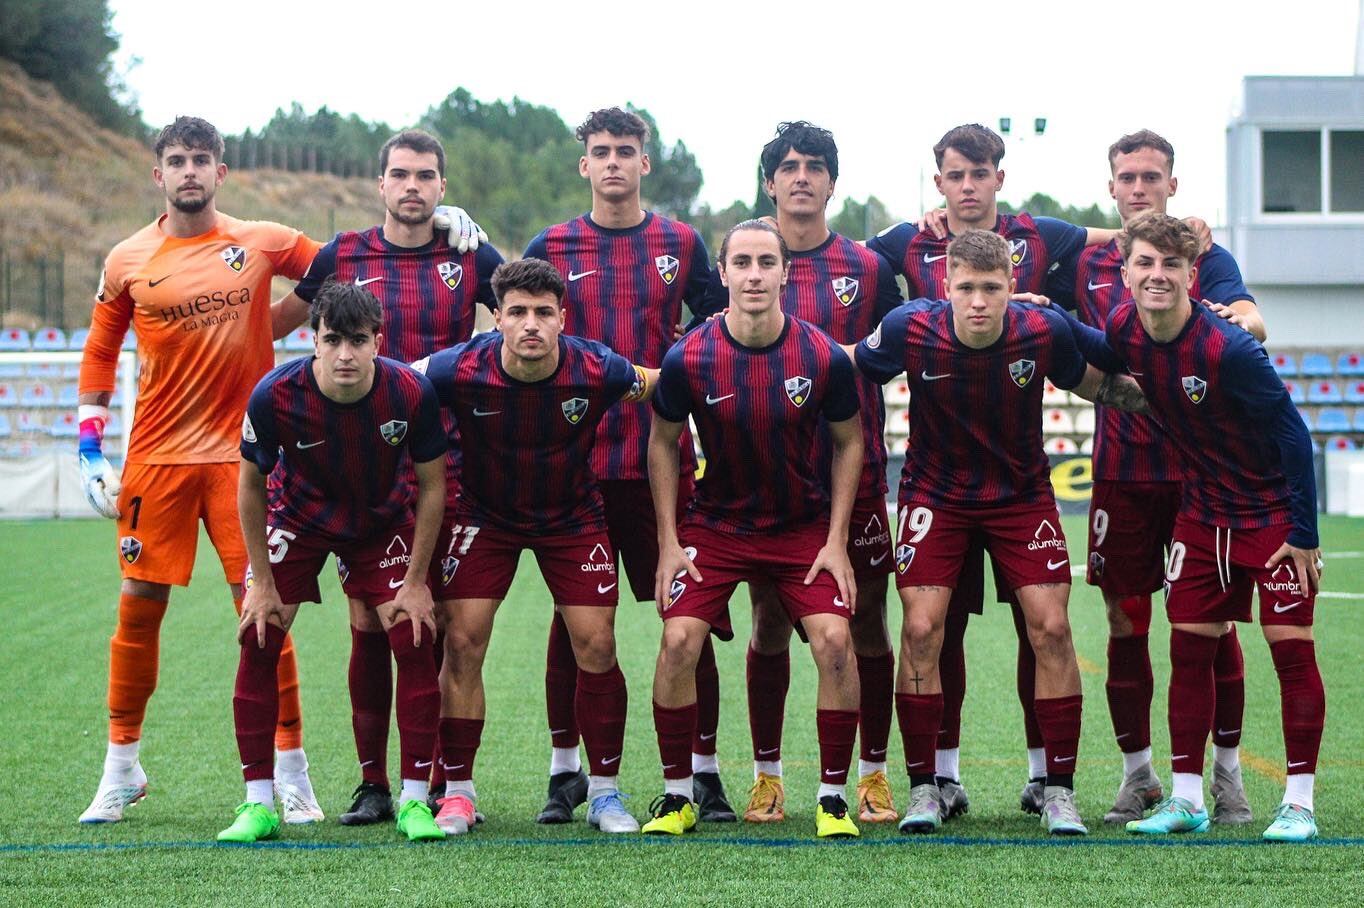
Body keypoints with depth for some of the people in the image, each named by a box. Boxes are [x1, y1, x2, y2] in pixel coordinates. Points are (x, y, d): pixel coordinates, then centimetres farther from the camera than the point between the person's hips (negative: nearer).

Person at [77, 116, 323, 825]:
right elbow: (99, 355, 13)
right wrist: (90, 450, 9)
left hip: (242, 453, -1)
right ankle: (121, 768, 18)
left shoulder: (262, 243, 2)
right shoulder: (127, 262, 4)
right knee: (138, 607, 3)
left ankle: (290, 773, 5)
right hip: (155, 456, 1)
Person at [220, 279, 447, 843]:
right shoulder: (274, 395, -29)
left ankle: (415, 801, -2)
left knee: (414, 642, -12)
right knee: (258, 641, -11)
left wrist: (416, 581, -12)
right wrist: (262, 581, -10)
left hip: (384, 522, 0)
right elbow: (251, 485, -12)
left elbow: (431, 487, -12)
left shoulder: (411, 393, -28)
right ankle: (258, 804, -2)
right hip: (297, 516, 0)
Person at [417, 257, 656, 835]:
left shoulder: (597, 371, -24)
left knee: (596, 646, -6)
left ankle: (604, 792, 8)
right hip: (484, 516, 0)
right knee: (461, 642, -9)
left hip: (573, 517, 0)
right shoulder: (459, 370, -25)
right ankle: (457, 792, 3)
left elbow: (656, 386, -3)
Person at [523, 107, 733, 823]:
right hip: (574, 458, 0)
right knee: (573, 615, 4)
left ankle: (704, 770, 5)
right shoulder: (550, 249, 6)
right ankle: (565, 771, 14)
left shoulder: (682, 244, 7)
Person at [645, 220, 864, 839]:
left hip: (803, 527, 0)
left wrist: (836, 542, -3)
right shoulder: (689, 359, -13)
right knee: (679, 641, -15)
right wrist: (669, 542, -3)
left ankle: (832, 798, -2)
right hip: (714, 525, 0)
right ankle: (677, 795, 2)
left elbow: (849, 441, 1)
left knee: (834, 640, -17)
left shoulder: (823, 358, -13)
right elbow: (663, 443, 1)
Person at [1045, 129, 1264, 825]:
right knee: (1125, 623, 3)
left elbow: (1252, 320, -13)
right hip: (1121, 472, 2)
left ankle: (1227, 773, 9)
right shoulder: (1086, 265, 10)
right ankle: (1137, 775, 14)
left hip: (1199, 466, -2)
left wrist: (1238, 321, -37)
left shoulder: (1207, 260, 3)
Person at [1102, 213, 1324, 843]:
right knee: (1189, 646, 5)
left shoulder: (1227, 349, -28)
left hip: (1274, 513, -6)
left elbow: (1292, 432, -20)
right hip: (1203, 512, 6)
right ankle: (1185, 799, 13)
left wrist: (1303, 532, -18)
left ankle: (1299, 804, -1)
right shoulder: (1122, 331, -10)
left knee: (1290, 644, -7)